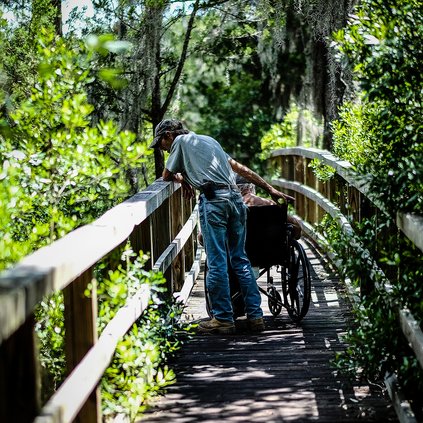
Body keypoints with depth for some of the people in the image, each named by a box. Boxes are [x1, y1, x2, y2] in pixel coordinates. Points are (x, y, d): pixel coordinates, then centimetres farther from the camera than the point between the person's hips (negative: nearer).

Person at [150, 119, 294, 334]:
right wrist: (270, 189, 26)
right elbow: (240, 168, 27)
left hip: (213, 200, -7)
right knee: (240, 259, 9)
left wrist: (181, 179, 35)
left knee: (217, 262, -4)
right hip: (235, 198, 7)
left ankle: (223, 319, -2)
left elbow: (166, 175, 15)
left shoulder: (181, 141, 10)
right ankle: (255, 315, 7)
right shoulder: (209, 140, 29)